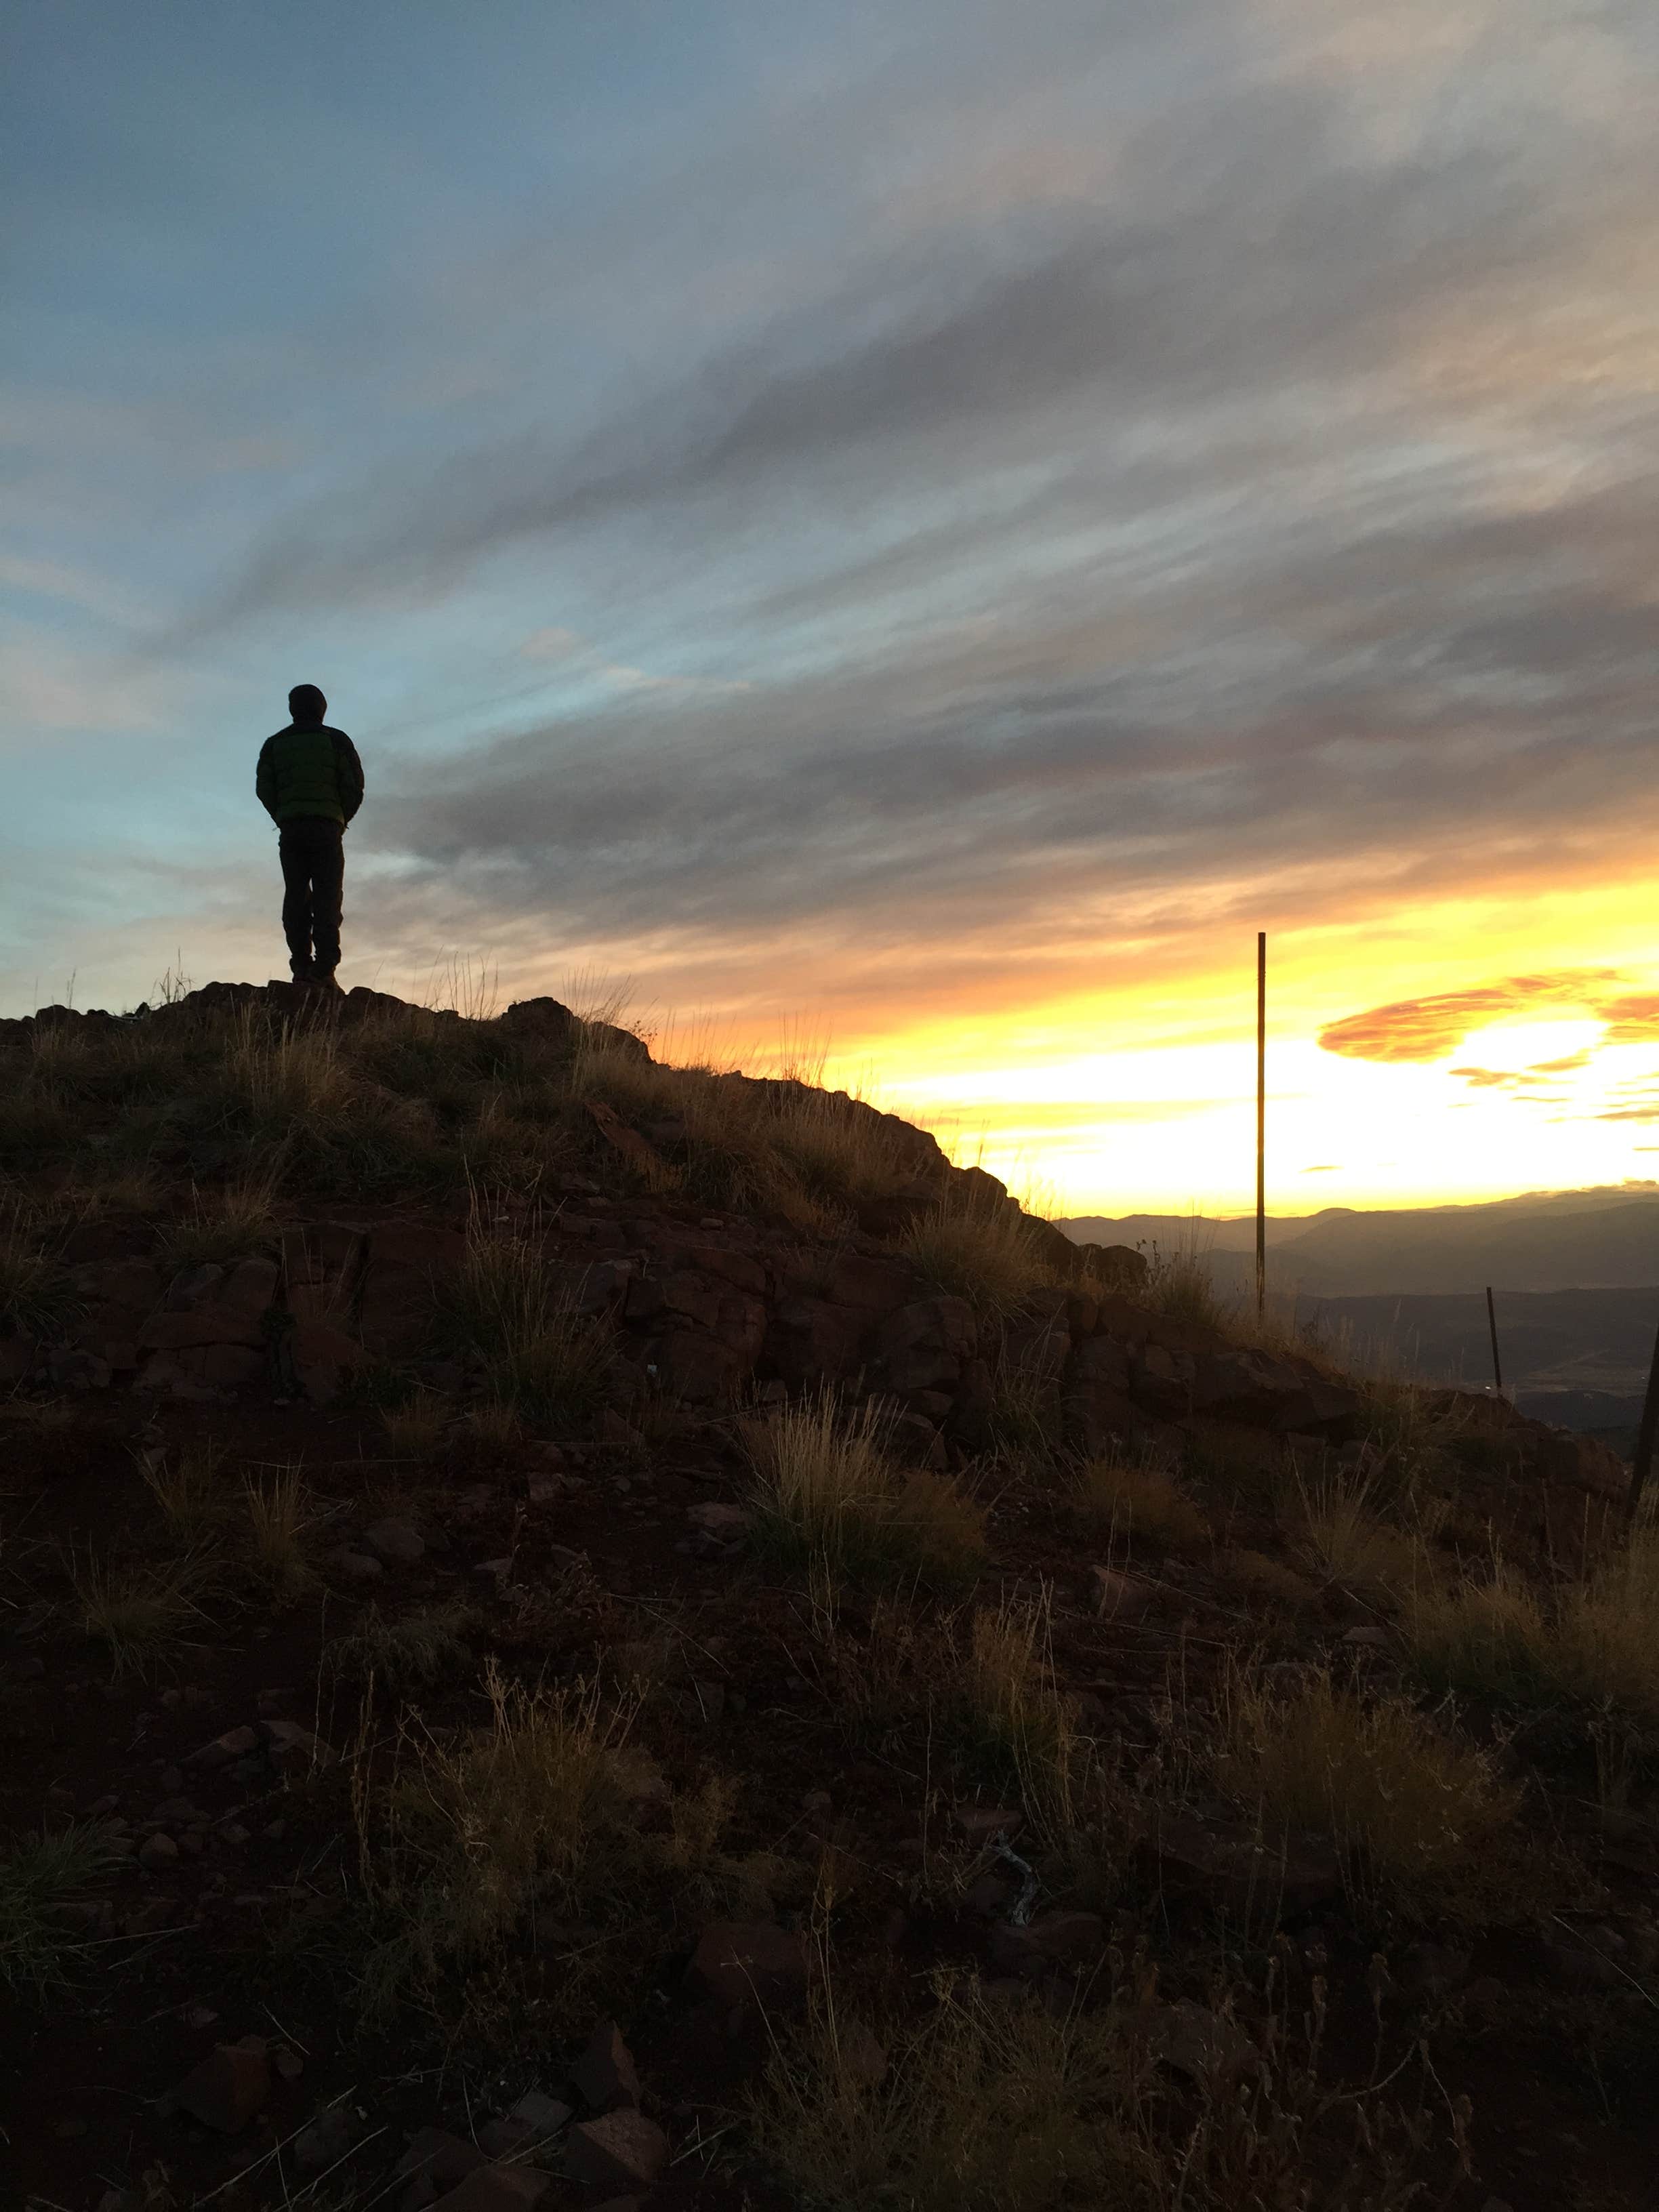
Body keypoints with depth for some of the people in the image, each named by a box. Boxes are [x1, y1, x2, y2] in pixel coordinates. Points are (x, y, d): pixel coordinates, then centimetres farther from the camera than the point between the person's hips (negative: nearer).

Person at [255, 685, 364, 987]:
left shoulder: (275, 744, 14)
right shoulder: (336, 740, 7)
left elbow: (263, 789, 6)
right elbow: (354, 785, 0)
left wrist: (283, 820, 13)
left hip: (290, 829, 3)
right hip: (327, 826, -2)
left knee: (295, 896, 4)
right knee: (327, 897, -5)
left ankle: (301, 966, -5)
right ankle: (324, 968, -14)